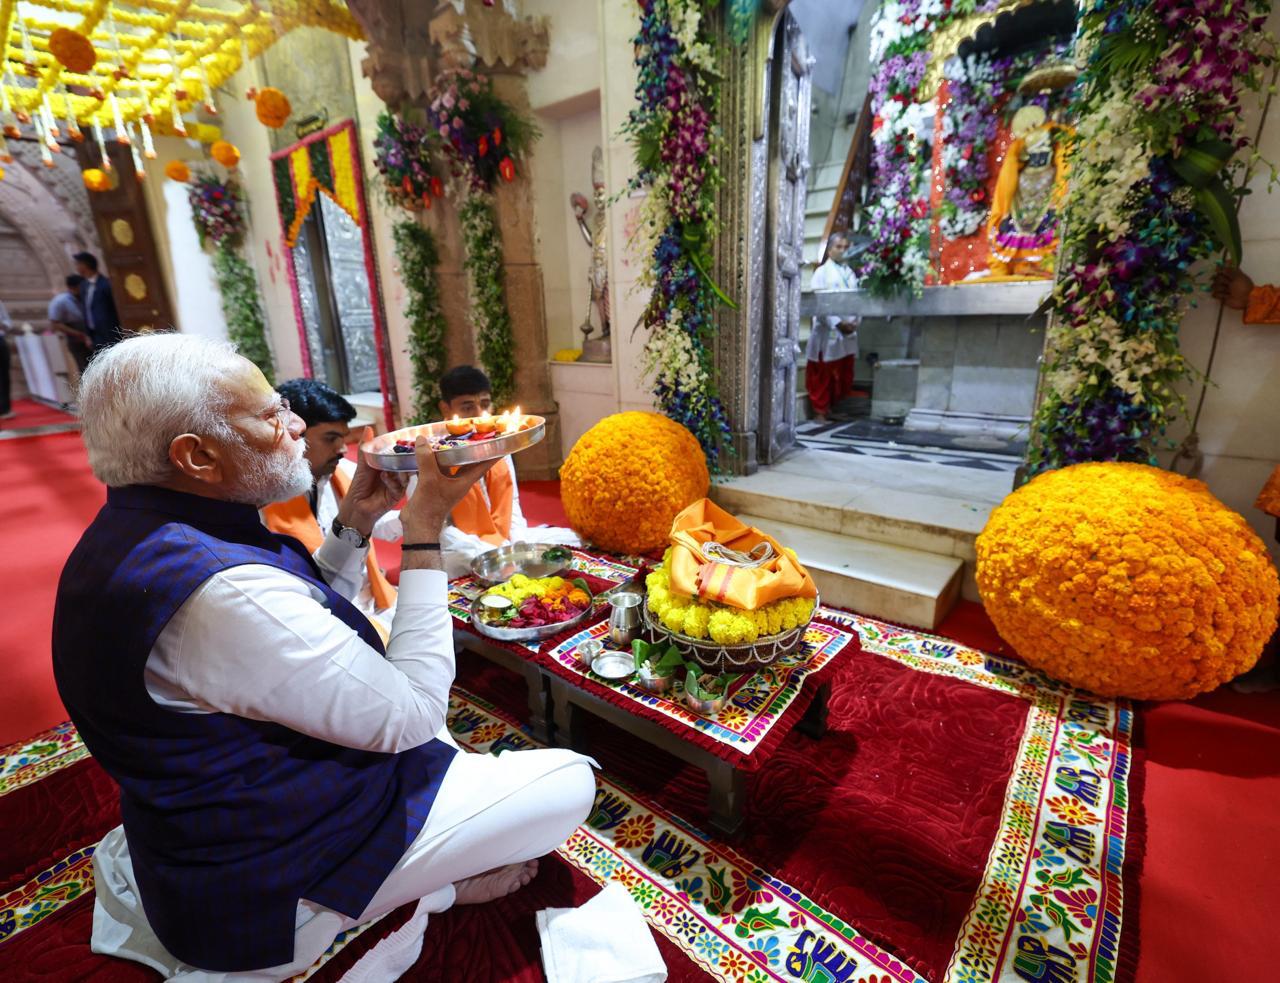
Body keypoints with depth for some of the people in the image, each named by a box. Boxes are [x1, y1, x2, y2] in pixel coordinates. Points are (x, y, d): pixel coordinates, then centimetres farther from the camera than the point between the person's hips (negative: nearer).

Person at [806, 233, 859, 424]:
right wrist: (838, 323, -17)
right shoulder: (822, 272, -2)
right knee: (823, 376, -1)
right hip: (828, 333, -6)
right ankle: (820, 412, 7)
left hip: (848, 333, 6)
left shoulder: (850, 273, 15)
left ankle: (832, 408, 22)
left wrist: (855, 322, -6)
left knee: (844, 376, 9)